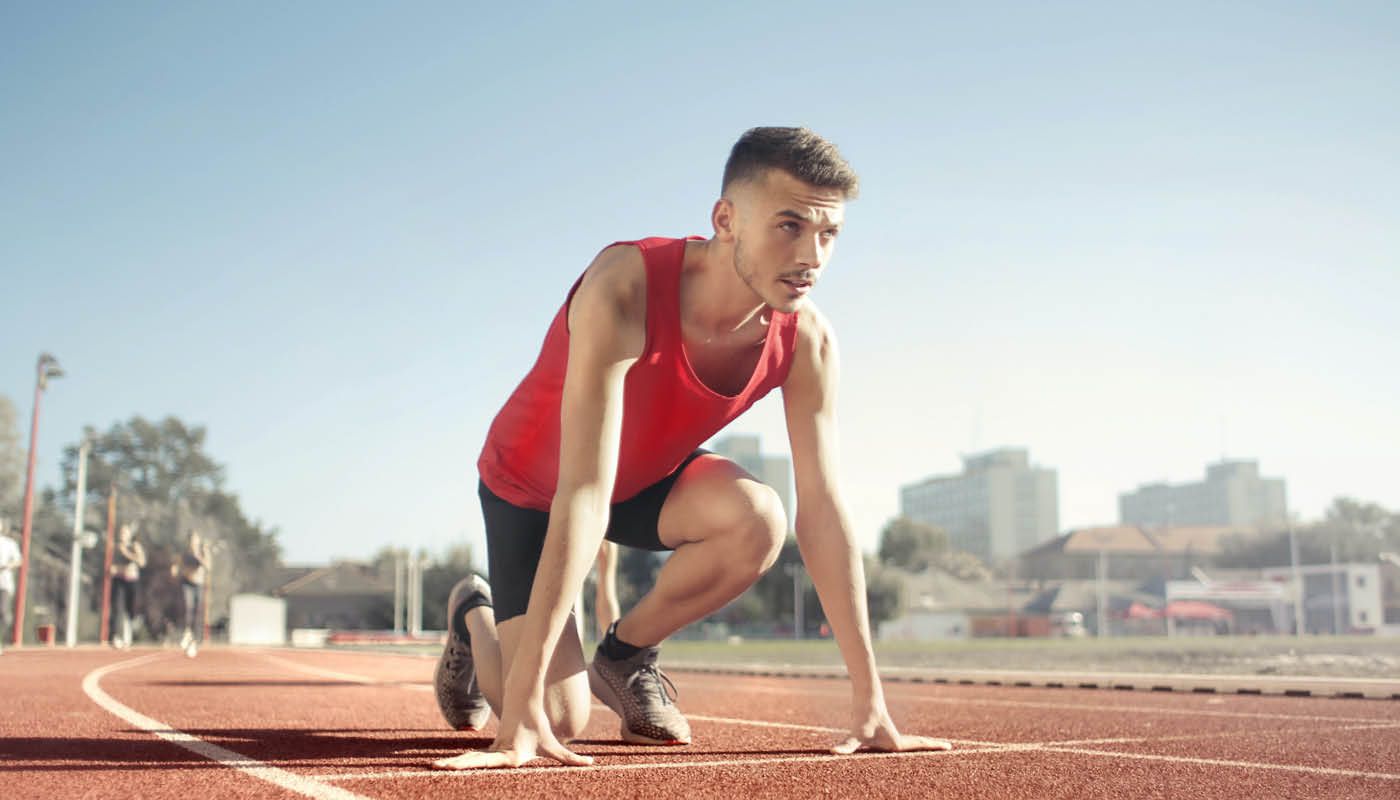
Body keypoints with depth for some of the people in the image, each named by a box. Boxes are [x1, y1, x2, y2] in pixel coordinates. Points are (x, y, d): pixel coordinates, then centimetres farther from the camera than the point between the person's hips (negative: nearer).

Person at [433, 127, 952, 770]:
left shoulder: (807, 341, -22)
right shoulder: (624, 289, -38)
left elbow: (822, 511, -19)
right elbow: (583, 497, -43)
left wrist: (869, 703, -20)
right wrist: (523, 711, -44)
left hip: (648, 478, 4)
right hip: (529, 484, -4)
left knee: (759, 519, -29)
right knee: (558, 721, -15)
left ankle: (625, 656, 1)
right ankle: (475, 617, 22)